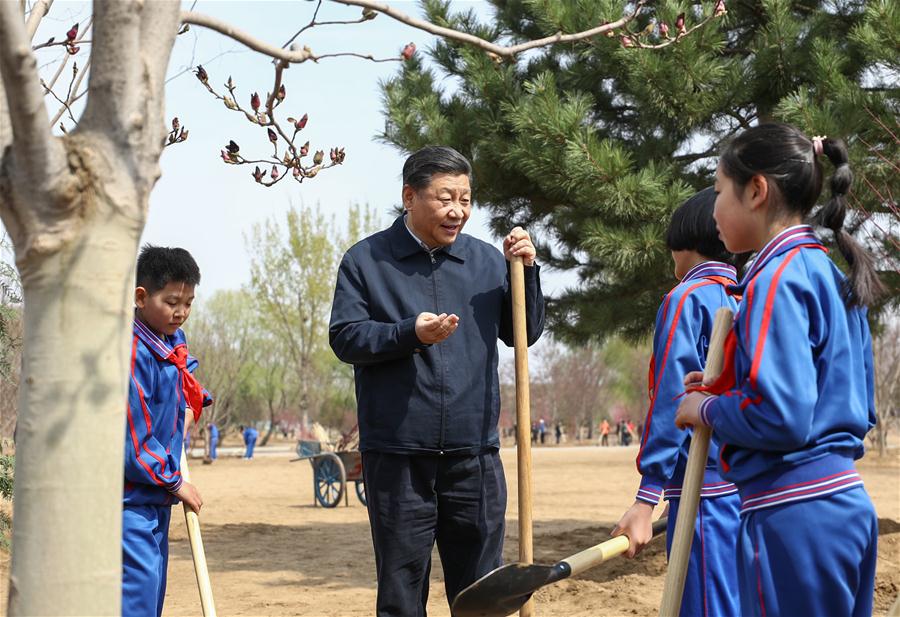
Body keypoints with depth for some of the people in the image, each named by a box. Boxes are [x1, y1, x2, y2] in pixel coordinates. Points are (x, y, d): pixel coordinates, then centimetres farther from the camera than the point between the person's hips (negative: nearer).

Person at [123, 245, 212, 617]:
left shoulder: (174, 342, 8)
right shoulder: (131, 353, -20)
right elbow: (131, 439, -19)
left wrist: (189, 402, 10)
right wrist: (174, 483, -11)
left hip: (157, 496, 9)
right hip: (130, 498, -9)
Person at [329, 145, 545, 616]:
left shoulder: (488, 260, 9)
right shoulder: (366, 260, 1)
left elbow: (524, 333, 13)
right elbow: (344, 337, -5)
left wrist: (525, 272, -3)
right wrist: (410, 333, -20)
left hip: (474, 457, 2)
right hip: (397, 456, -2)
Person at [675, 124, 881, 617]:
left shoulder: (778, 278, -13)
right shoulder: (833, 278, 14)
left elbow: (780, 416, -23)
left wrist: (709, 408, -4)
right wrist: (730, 392, 15)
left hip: (794, 520, -9)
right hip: (846, 506, 9)